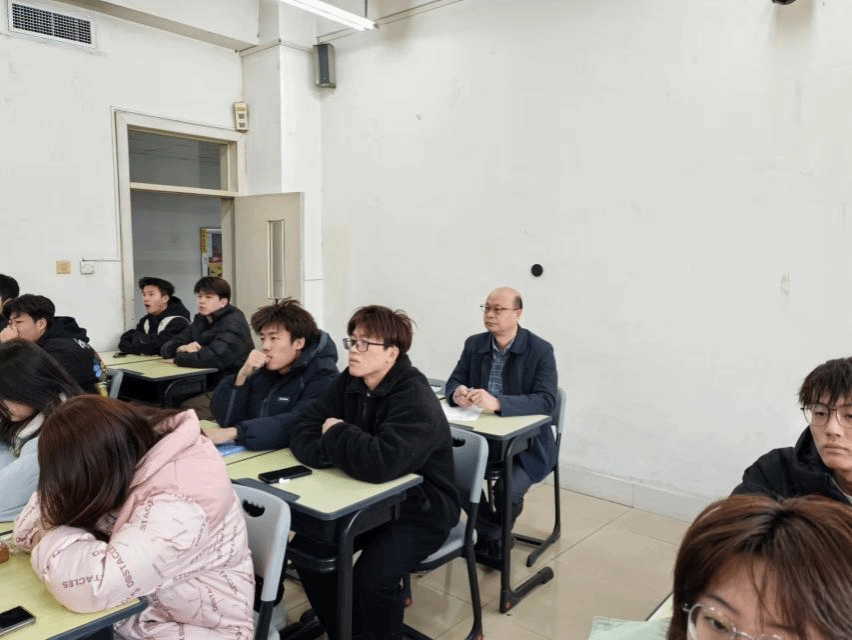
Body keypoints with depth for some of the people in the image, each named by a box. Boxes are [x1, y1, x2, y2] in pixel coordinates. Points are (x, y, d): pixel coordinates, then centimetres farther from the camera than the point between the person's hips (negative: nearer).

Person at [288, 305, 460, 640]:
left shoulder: (416, 400, -25)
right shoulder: (349, 382, -2)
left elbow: (381, 462, -38)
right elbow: (302, 431, -4)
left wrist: (336, 434, -21)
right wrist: (335, 450, -25)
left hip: (420, 511, -7)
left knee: (370, 578, -26)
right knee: (306, 549, -6)